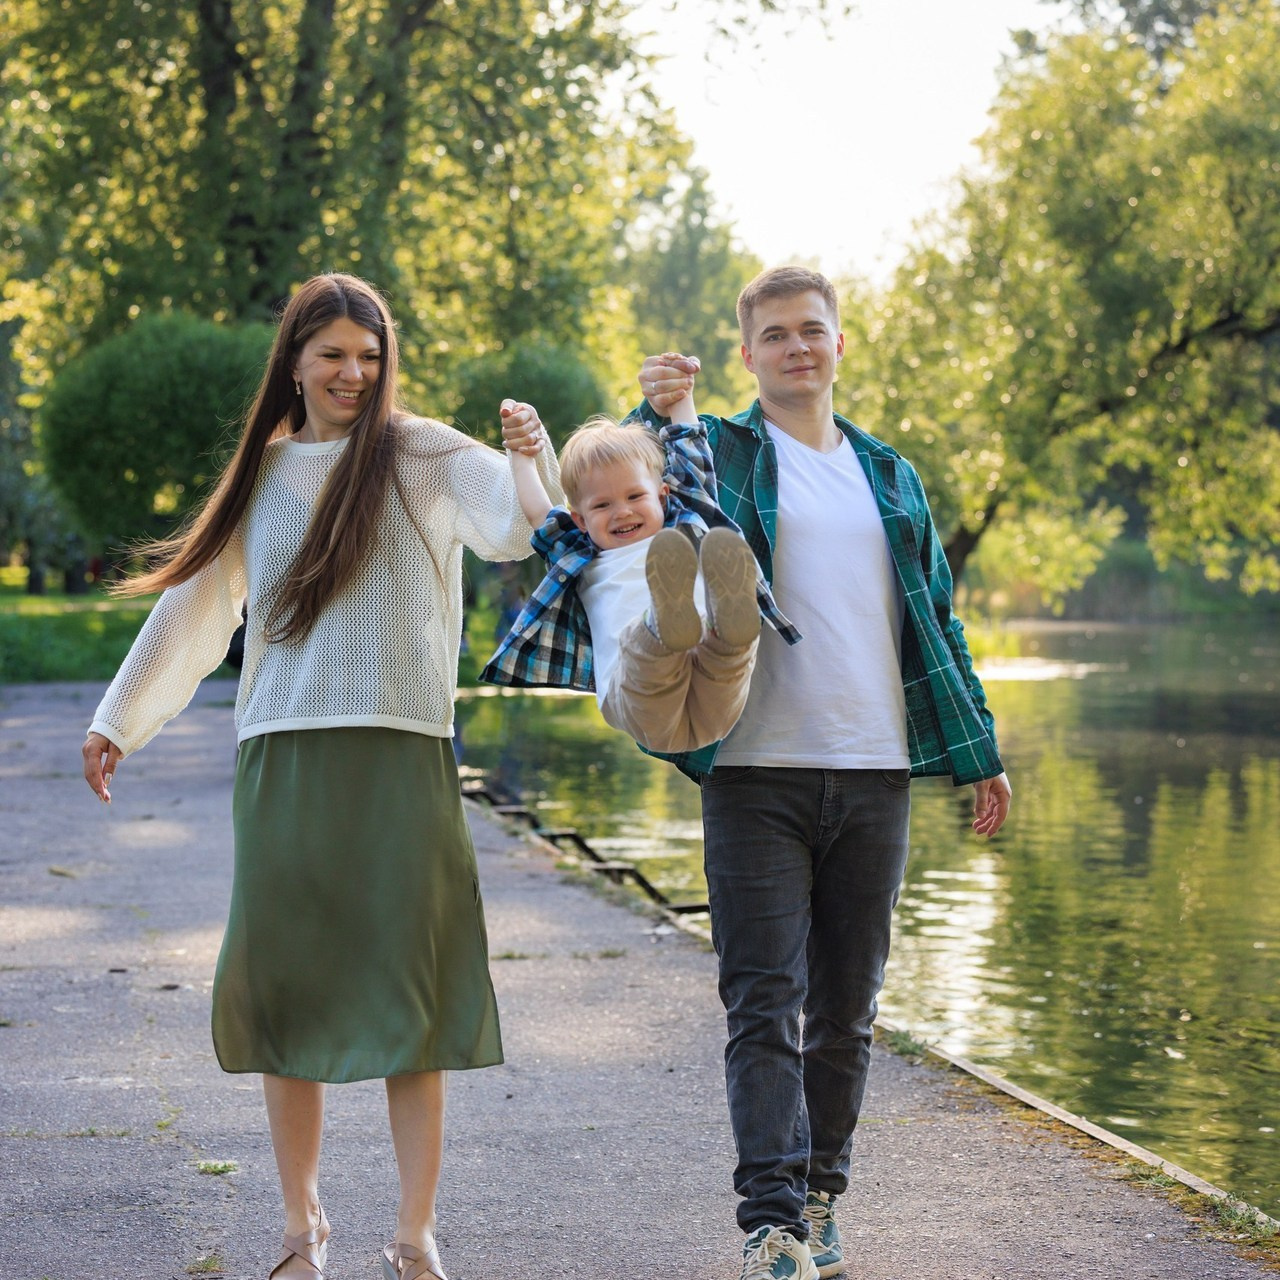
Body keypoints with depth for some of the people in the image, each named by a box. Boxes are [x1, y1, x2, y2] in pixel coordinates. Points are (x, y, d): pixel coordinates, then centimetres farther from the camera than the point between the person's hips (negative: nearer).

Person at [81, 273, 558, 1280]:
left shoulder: (423, 456, 4)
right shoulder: (263, 472, 15)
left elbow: (520, 524, -15)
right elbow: (195, 602, 21)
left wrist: (535, 455, -35)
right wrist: (119, 719, 22)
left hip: (401, 753, -3)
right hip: (284, 753, 3)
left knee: (409, 993, -3)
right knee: (285, 989, 5)